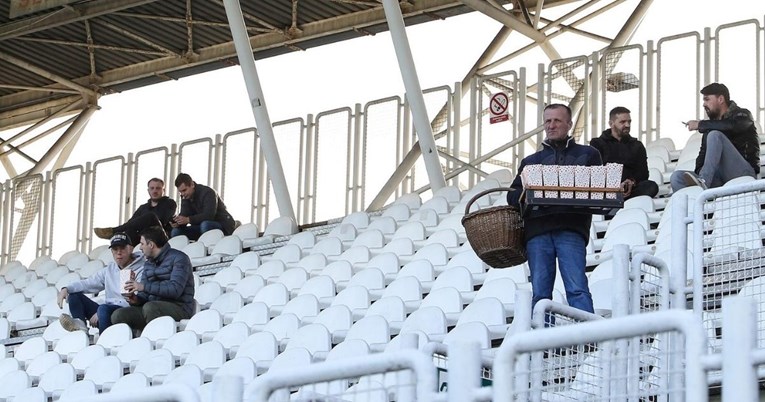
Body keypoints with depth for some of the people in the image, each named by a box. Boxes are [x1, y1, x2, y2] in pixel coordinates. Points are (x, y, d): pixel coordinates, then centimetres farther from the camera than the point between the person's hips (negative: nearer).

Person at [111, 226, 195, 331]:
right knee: (118, 315, -12)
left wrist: (144, 286, -19)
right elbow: (144, 295, 17)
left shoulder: (178, 258, -5)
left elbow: (175, 289, -19)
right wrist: (137, 299, -8)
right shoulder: (148, 264, 20)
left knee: (149, 307, -36)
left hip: (179, 307, -7)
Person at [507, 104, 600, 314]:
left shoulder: (587, 154, 21)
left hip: (571, 228, -3)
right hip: (537, 229, 3)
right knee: (539, 293, -4)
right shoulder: (531, 161, 28)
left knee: (577, 288, -15)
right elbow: (513, 196, 19)